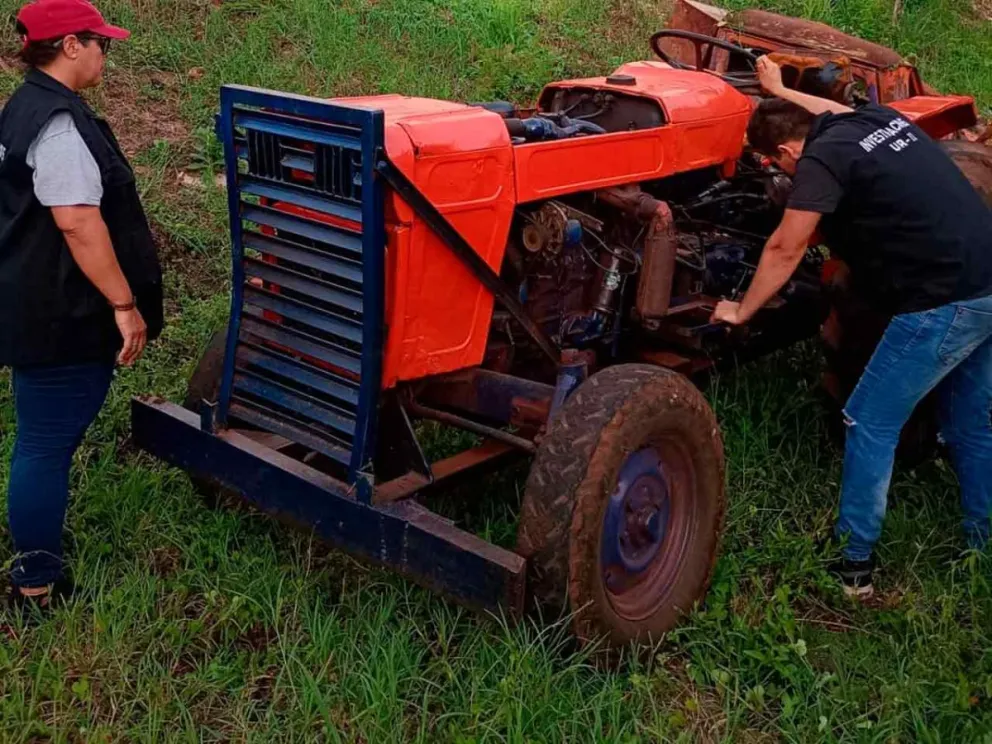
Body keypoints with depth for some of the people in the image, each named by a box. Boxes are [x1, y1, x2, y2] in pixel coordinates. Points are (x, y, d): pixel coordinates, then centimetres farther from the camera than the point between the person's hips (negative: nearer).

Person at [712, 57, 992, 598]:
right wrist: (779, 92, 51)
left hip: (944, 302, -9)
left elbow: (785, 251, -4)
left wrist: (741, 312, 9)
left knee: (871, 425, 4)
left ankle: (852, 562, 12)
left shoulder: (822, 159, -10)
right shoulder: (881, 118, 13)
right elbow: (835, 111, 37)